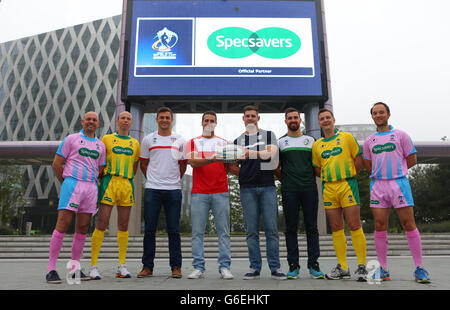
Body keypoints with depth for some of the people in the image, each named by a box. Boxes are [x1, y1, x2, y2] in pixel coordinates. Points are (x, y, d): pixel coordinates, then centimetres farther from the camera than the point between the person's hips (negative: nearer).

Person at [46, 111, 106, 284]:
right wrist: (65, 183, 9)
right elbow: (57, 163, 4)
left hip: (91, 187, 5)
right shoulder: (72, 139, 5)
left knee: (83, 228, 6)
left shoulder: (100, 145, 18)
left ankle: (75, 267, 15)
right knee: (62, 225, -9)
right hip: (72, 184, -5)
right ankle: (51, 269, -3)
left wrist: (92, 185, 16)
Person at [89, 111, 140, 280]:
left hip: (127, 185, 3)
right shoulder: (107, 139, 6)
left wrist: (128, 180, 14)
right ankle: (93, 266, 2)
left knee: (123, 226, 6)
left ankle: (122, 266, 13)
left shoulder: (135, 143, 15)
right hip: (109, 183, -3)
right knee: (101, 224, -6)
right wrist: (103, 179, 2)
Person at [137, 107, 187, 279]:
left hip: (173, 189, 0)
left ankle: (176, 267, 11)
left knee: (174, 230, 3)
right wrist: (152, 179, 11)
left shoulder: (179, 140, 8)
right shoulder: (148, 139, 8)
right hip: (152, 189, 0)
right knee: (149, 229, 3)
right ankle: (147, 266, 13)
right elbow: (143, 163, 16)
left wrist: (174, 180, 11)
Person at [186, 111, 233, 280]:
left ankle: (224, 267, 6)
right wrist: (211, 160, -21)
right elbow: (192, 161, -5)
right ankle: (198, 268, 8)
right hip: (199, 193, -1)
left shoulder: (224, 143, 16)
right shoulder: (193, 142, 12)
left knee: (223, 232, 0)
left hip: (221, 193, 1)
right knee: (197, 232, 0)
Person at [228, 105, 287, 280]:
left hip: (267, 187, -1)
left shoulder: (268, 135, 14)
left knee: (271, 229, -3)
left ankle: (275, 268, 4)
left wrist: (250, 153, -8)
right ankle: (255, 267, 9)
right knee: (251, 231, 1)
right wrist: (235, 170, -3)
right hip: (247, 189, 2)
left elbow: (271, 153, -6)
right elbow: (234, 167, 18)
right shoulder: (238, 141, 18)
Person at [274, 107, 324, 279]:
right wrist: (285, 180, 3)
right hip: (289, 191, -1)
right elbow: (276, 168, 11)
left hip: (309, 189, 1)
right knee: (291, 228, 3)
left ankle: (314, 265, 11)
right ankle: (293, 265, 10)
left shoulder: (310, 140, 14)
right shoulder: (280, 142, 10)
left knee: (312, 227, 3)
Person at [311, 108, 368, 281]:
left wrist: (349, 175, 1)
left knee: (354, 225, -6)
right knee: (336, 228, 5)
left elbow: (359, 158, 6)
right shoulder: (316, 145, 13)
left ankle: (362, 266, 3)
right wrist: (329, 178, 6)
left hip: (347, 185, -3)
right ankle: (342, 268, 13)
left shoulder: (347, 137, 6)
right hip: (328, 188, 3)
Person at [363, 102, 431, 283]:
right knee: (380, 226, 1)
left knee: (409, 224, -3)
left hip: (399, 183, -2)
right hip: (378, 185, 3)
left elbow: (412, 160, 6)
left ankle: (419, 268, 5)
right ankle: (383, 268, 9)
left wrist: (395, 169, 6)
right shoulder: (369, 141, 14)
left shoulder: (400, 135, 6)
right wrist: (384, 170, 9)